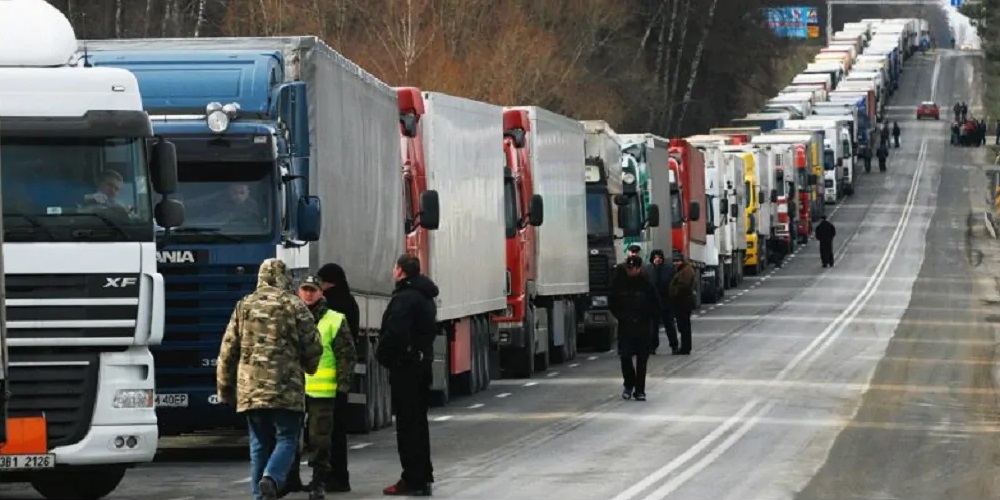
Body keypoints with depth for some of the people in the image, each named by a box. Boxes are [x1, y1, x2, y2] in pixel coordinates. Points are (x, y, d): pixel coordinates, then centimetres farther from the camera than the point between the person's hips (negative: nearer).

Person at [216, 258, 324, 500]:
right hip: (286, 389, -3)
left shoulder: (244, 306, 9)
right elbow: (313, 346, 1)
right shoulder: (294, 305, 0)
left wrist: (225, 388, 19)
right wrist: (308, 367, 23)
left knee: (260, 444, 10)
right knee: (286, 439, 1)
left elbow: (227, 351, 10)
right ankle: (271, 478, -24)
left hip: (250, 389, 3)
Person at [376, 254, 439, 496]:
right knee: (418, 420, 16)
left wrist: (382, 354, -9)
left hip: (404, 366, -10)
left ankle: (413, 479, -7)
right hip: (423, 361, 10)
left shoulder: (404, 298, -18)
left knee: (407, 423, -6)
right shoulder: (426, 297, 14)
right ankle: (423, 475, 21)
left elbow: (394, 333, -26)